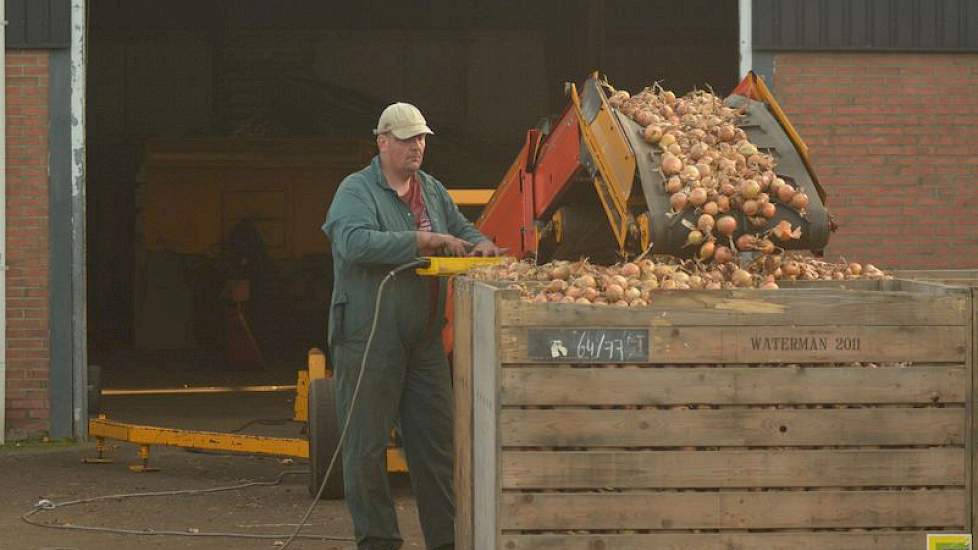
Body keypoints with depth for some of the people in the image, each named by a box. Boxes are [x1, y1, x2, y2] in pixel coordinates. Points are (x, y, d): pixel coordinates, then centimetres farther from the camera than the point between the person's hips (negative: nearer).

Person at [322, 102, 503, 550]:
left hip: (424, 340, 7)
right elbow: (355, 242, -25)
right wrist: (423, 240, -27)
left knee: (436, 441, 8)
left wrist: (480, 244, 2)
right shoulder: (356, 190, -8)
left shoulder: (432, 190, 14)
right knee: (368, 444, -1)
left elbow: (461, 229, 27)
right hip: (368, 340, -6)